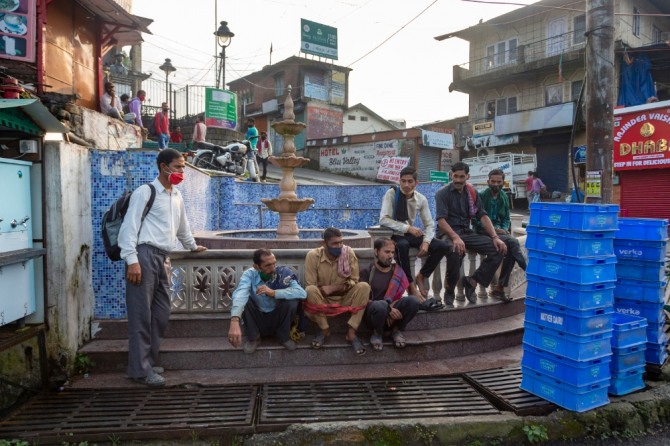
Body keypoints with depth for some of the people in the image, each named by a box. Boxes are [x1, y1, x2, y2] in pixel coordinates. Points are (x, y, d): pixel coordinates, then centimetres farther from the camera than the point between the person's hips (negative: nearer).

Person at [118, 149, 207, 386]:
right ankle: (140, 368, 1)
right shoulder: (145, 192, -4)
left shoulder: (177, 196, 18)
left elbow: (182, 225, 33)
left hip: (163, 257, 8)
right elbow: (129, 226, -10)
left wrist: (192, 246, 43)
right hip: (145, 255, -8)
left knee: (161, 313, 9)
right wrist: (132, 260, -18)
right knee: (141, 314, -5)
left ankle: (148, 361, 20)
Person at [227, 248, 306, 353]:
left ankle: (283, 336, -1)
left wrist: (273, 292, -37)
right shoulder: (250, 274, -17)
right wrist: (234, 321, -58)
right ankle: (253, 337, -3)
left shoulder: (283, 273, -17)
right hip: (257, 320, 0)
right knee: (244, 300, -26)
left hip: (277, 320, 0)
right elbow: (240, 294, -38)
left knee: (292, 300, -26)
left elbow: (302, 293, -31)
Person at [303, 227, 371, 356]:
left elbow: (354, 282, -9)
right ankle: (324, 329, -13)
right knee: (310, 291, -33)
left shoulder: (349, 253, -11)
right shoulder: (313, 255, -14)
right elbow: (310, 287, -13)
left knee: (364, 286, -25)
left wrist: (333, 288, -22)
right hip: (322, 301, -1)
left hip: (345, 299, 2)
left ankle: (351, 332, -22)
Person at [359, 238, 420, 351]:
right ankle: (377, 332, -6)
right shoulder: (366, 271, -4)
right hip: (373, 311, -3)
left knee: (412, 301, -26)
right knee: (381, 305, -39)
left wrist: (391, 308, -16)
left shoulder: (397, 270, 8)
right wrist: (387, 309, -22)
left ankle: (397, 330, -1)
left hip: (393, 311, 3)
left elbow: (399, 296, 5)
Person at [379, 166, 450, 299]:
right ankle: (410, 284, -23)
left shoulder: (421, 199, 0)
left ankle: (421, 276, 4)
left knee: (443, 247, -14)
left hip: (411, 234, 5)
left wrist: (426, 242, -17)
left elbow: (430, 224, 3)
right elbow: (383, 220, -22)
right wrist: (407, 228, -28)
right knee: (403, 245, -40)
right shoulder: (391, 194, -13)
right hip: (394, 235, -5)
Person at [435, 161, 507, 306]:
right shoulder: (443, 193, -5)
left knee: (498, 249, -13)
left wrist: (495, 237, -7)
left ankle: (472, 281, -3)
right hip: (448, 232, -5)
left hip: (466, 232, 5)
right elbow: (441, 220, -16)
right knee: (455, 251, -39)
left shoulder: (472, 193, 11)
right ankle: (449, 290, -14)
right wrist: (455, 237, -32)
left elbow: (483, 216, 7)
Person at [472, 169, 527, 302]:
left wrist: (504, 229, -4)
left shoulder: (504, 198, 13)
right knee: (512, 242, -29)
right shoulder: (481, 196, -6)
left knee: (510, 252, -23)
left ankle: (499, 288, -16)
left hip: (499, 231, 5)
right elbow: (475, 220, -8)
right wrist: (494, 229, -16)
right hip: (484, 233, -5)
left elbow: (506, 219, 18)